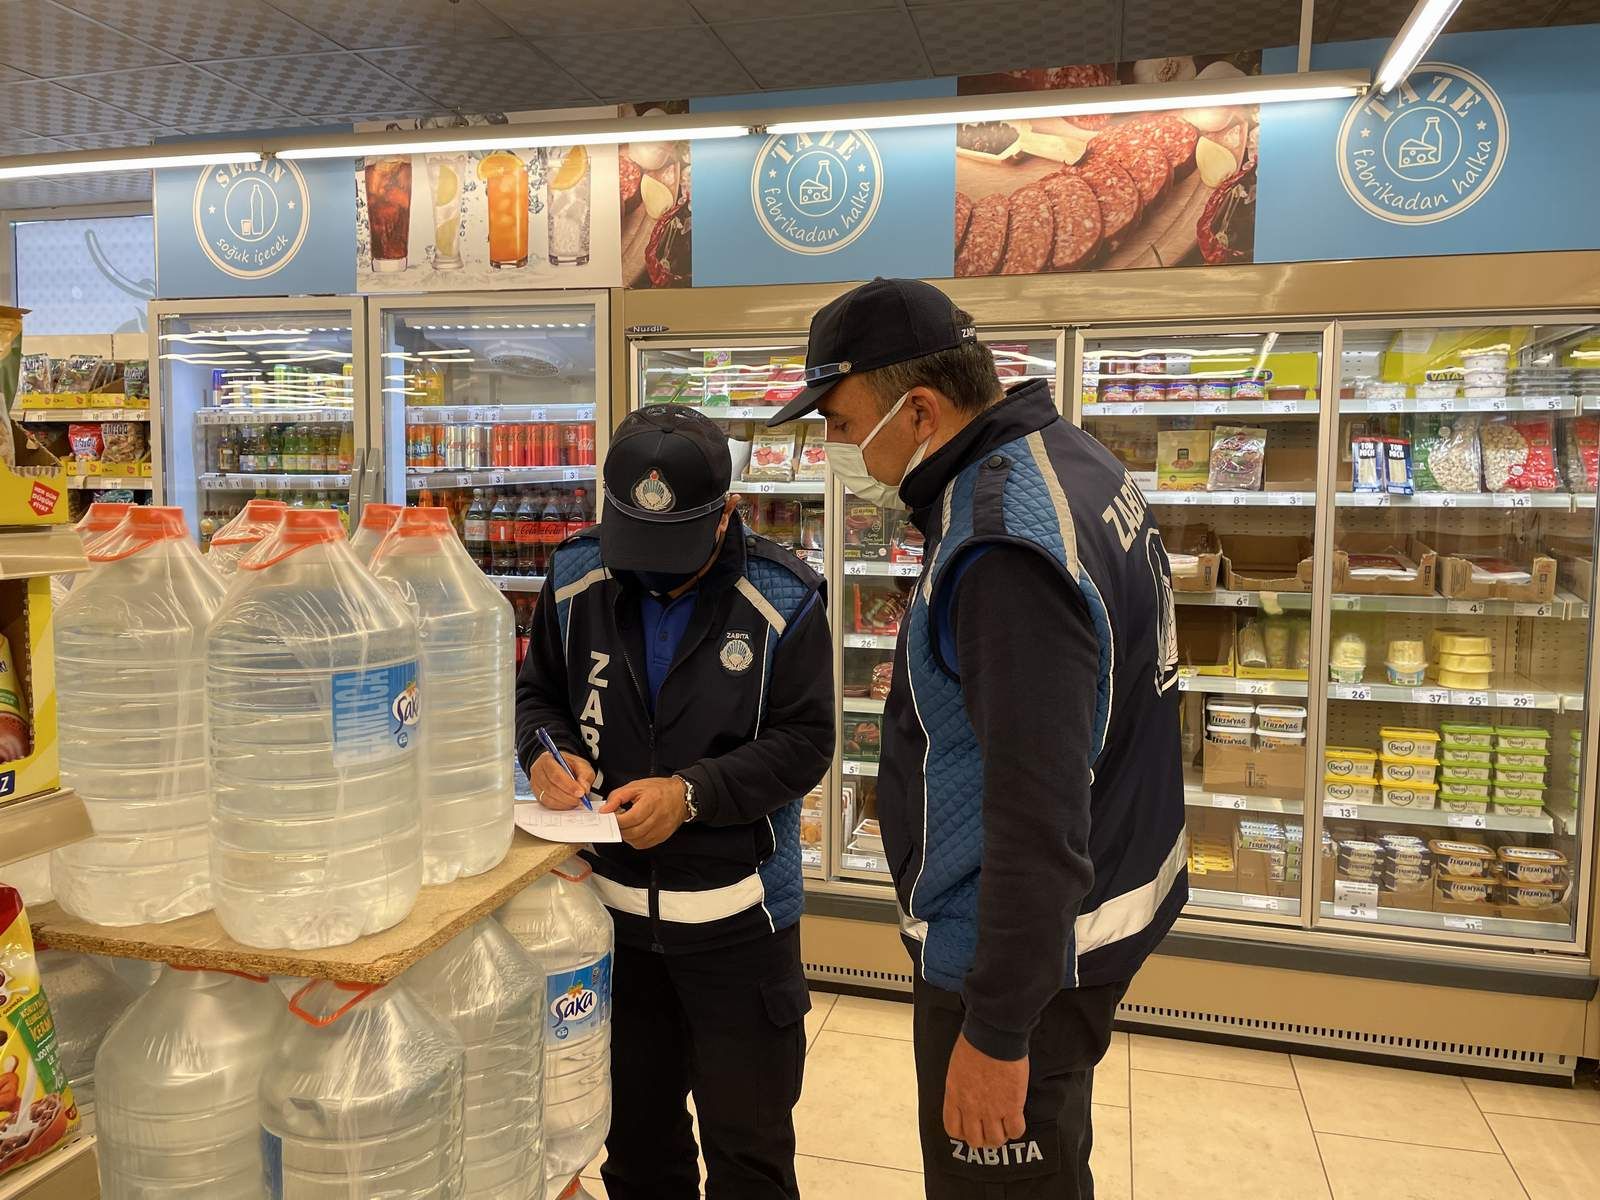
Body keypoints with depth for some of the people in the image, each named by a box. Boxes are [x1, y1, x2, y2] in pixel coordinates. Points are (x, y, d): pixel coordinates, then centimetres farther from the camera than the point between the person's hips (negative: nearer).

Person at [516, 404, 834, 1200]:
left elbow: (804, 742, -13)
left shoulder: (783, 601, -14)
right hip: (610, 902, 4)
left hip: (737, 915, -3)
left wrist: (692, 793, -26)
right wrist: (546, 754, -15)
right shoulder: (576, 580, -4)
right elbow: (537, 693, 7)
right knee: (633, 1126, 24)